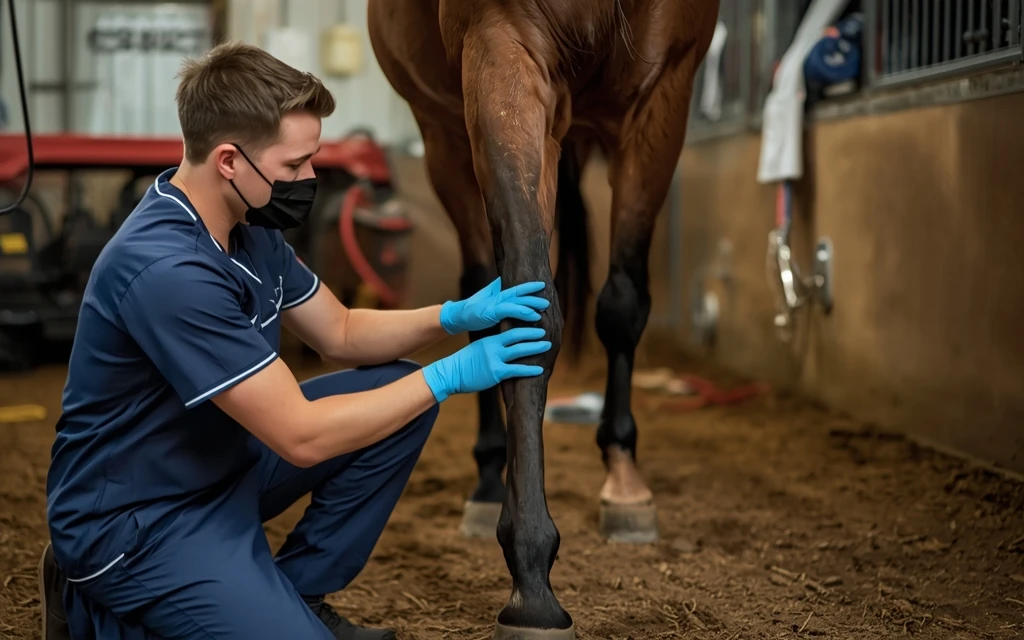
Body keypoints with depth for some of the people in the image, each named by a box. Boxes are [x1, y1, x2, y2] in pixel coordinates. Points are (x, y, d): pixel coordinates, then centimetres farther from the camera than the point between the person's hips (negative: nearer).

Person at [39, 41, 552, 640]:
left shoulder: (250, 227, -1)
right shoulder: (168, 271, -31)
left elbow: (341, 333, 13)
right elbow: (303, 437, -28)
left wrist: (457, 315, -4)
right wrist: (450, 376, -20)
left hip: (224, 467, 9)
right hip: (138, 524, -9)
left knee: (399, 389, 3)